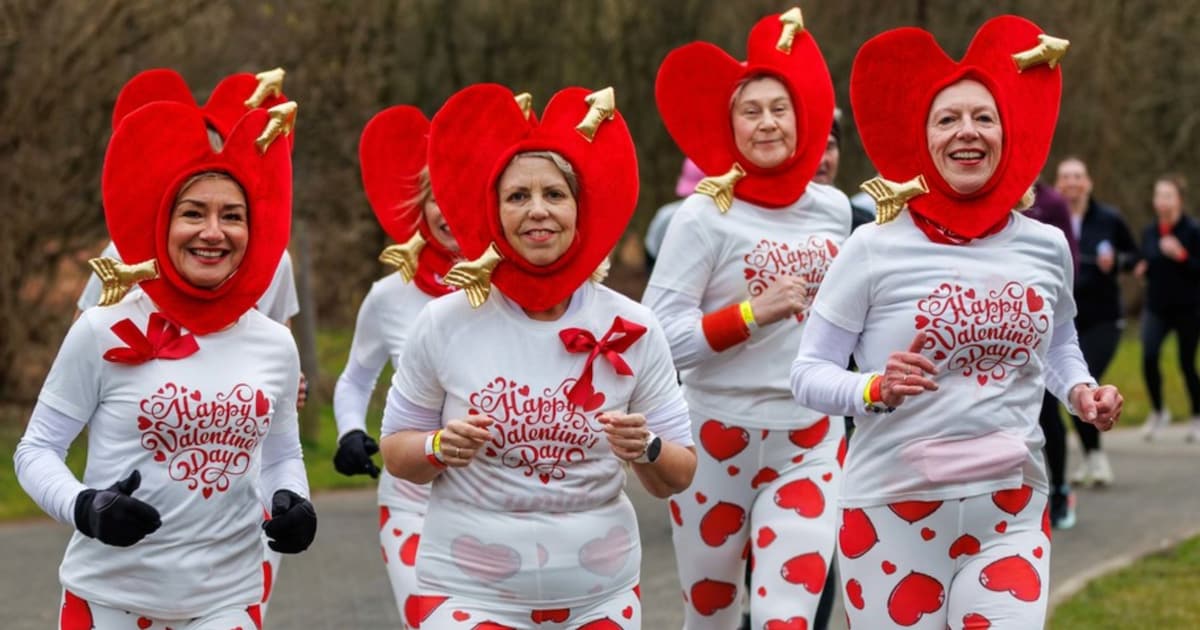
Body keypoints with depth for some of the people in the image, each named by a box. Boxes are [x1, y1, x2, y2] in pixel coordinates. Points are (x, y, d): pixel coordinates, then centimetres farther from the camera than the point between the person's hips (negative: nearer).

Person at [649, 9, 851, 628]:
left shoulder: (833, 208, 4)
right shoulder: (706, 215, -11)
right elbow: (658, 335, -18)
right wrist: (752, 314, -26)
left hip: (809, 442, 3)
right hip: (718, 440, -2)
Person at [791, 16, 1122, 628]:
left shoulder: (1046, 248, 5)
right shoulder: (876, 249, -8)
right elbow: (808, 371, -5)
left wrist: (1080, 391, 3)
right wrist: (874, 389, -24)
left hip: (1012, 510, 3)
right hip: (895, 510, -3)